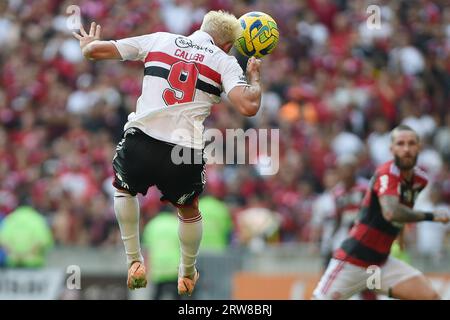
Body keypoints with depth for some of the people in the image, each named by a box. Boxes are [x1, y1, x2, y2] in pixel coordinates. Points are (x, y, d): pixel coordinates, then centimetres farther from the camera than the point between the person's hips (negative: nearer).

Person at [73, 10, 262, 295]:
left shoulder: (159, 40, 14)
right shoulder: (224, 61, 9)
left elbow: (95, 50, 16)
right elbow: (248, 106, -6)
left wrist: (88, 45, 41)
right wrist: (254, 76, 14)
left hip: (141, 139, 0)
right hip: (185, 151, 0)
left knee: (124, 189, 35)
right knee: (189, 210, 31)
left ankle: (134, 262, 29)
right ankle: (187, 276, 47)